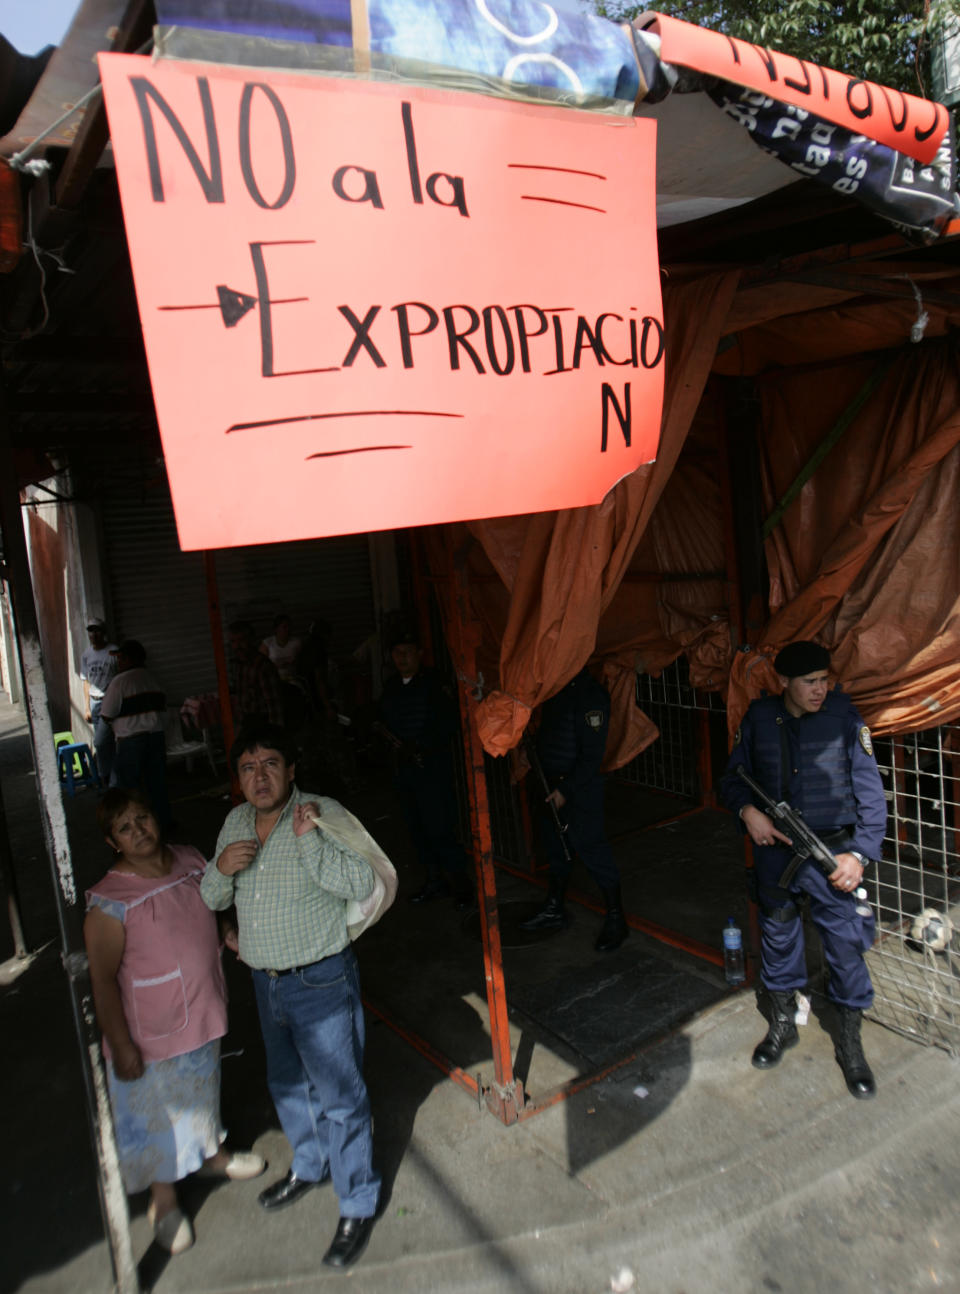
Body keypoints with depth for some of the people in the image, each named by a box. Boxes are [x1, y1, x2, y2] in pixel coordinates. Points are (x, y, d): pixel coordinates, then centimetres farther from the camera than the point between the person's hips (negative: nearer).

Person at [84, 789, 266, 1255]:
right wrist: (121, 1045, -16)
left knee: (203, 1091, 27)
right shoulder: (110, 903, -25)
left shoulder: (191, 860, -8)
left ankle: (210, 1152, 54)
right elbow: (103, 980, -19)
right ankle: (164, 1199, 39)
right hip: (151, 1031, -5)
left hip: (204, 1012, 5)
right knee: (156, 1114, 15)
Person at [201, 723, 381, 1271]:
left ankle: (358, 1205, 27)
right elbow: (212, 901, 9)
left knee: (340, 1096, 6)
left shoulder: (322, 814, -19)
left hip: (322, 982, -7)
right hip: (267, 981, 7)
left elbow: (363, 883, -28)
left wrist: (309, 842, -37)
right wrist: (221, 869, -13)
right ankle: (309, 1167, 52)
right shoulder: (237, 822, 1)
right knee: (287, 1083, 26)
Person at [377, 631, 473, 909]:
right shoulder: (391, 686, 11)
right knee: (417, 828, 11)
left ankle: (460, 885, 7)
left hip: (432, 766, -6)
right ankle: (434, 883, 24)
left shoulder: (434, 683, -8)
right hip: (403, 768, 6)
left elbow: (448, 724, -12)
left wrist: (418, 747, -13)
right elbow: (383, 719, 21)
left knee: (439, 829, -7)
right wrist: (390, 736, 0)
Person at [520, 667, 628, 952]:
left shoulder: (591, 695, -18)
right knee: (556, 847, 17)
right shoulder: (556, 690, 9)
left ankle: (615, 919, 8)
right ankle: (554, 910, 32)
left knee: (590, 848, -5)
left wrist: (566, 790, -18)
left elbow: (592, 753, -19)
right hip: (551, 783, 9)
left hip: (580, 786, -9)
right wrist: (531, 751, 4)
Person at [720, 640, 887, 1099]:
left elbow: (870, 792, -6)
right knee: (777, 938, 15)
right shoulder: (758, 718, -3)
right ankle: (782, 1023, 39)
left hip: (832, 851, -2)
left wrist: (859, 853, -13)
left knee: (846, 945, 5)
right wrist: (747, 810, -12)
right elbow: (733, 778, 8)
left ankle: (849, 1041, 28)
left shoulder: (844, 717, -8)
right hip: (775, 850, 2)